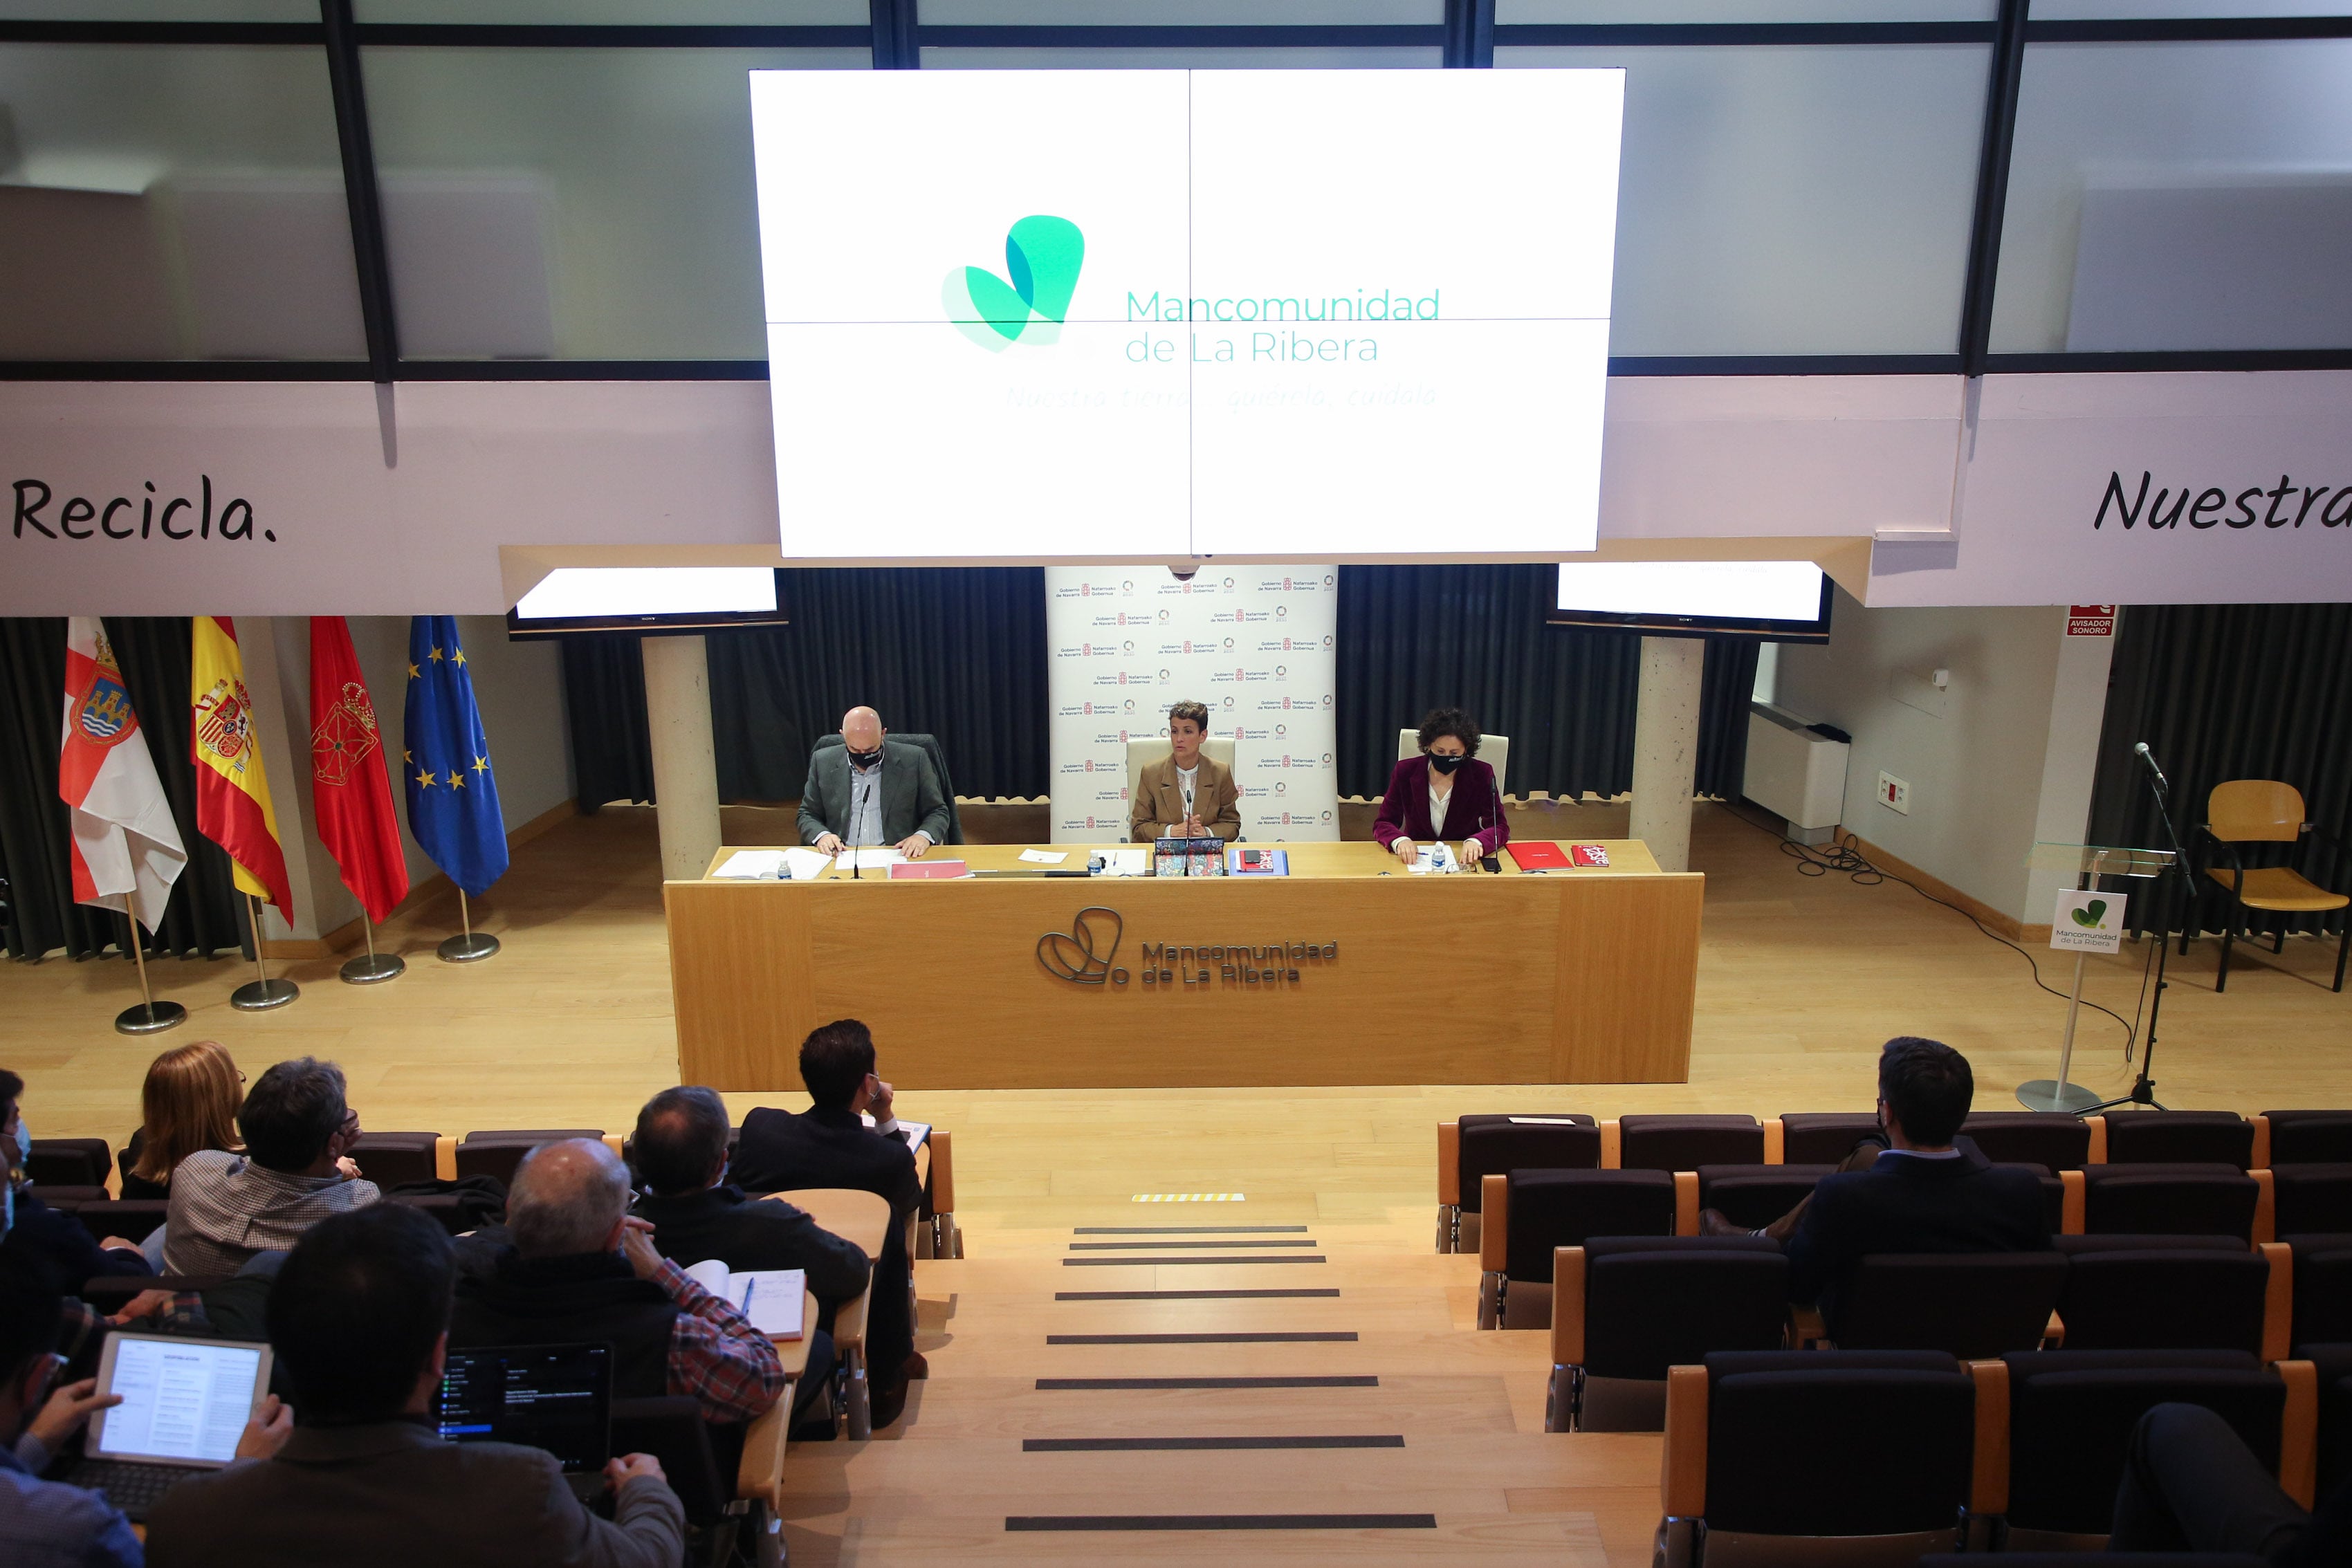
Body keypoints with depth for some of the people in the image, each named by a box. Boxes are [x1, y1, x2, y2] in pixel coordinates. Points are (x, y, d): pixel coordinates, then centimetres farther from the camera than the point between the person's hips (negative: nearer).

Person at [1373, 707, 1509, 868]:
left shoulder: (1481, 775, -5)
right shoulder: (1406, 772, -4)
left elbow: (1500, 828, -6)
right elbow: (1383, 824, 0)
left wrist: (1476, 842, -29)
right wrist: (1400, 840, -24)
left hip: (1464, 860, 1)